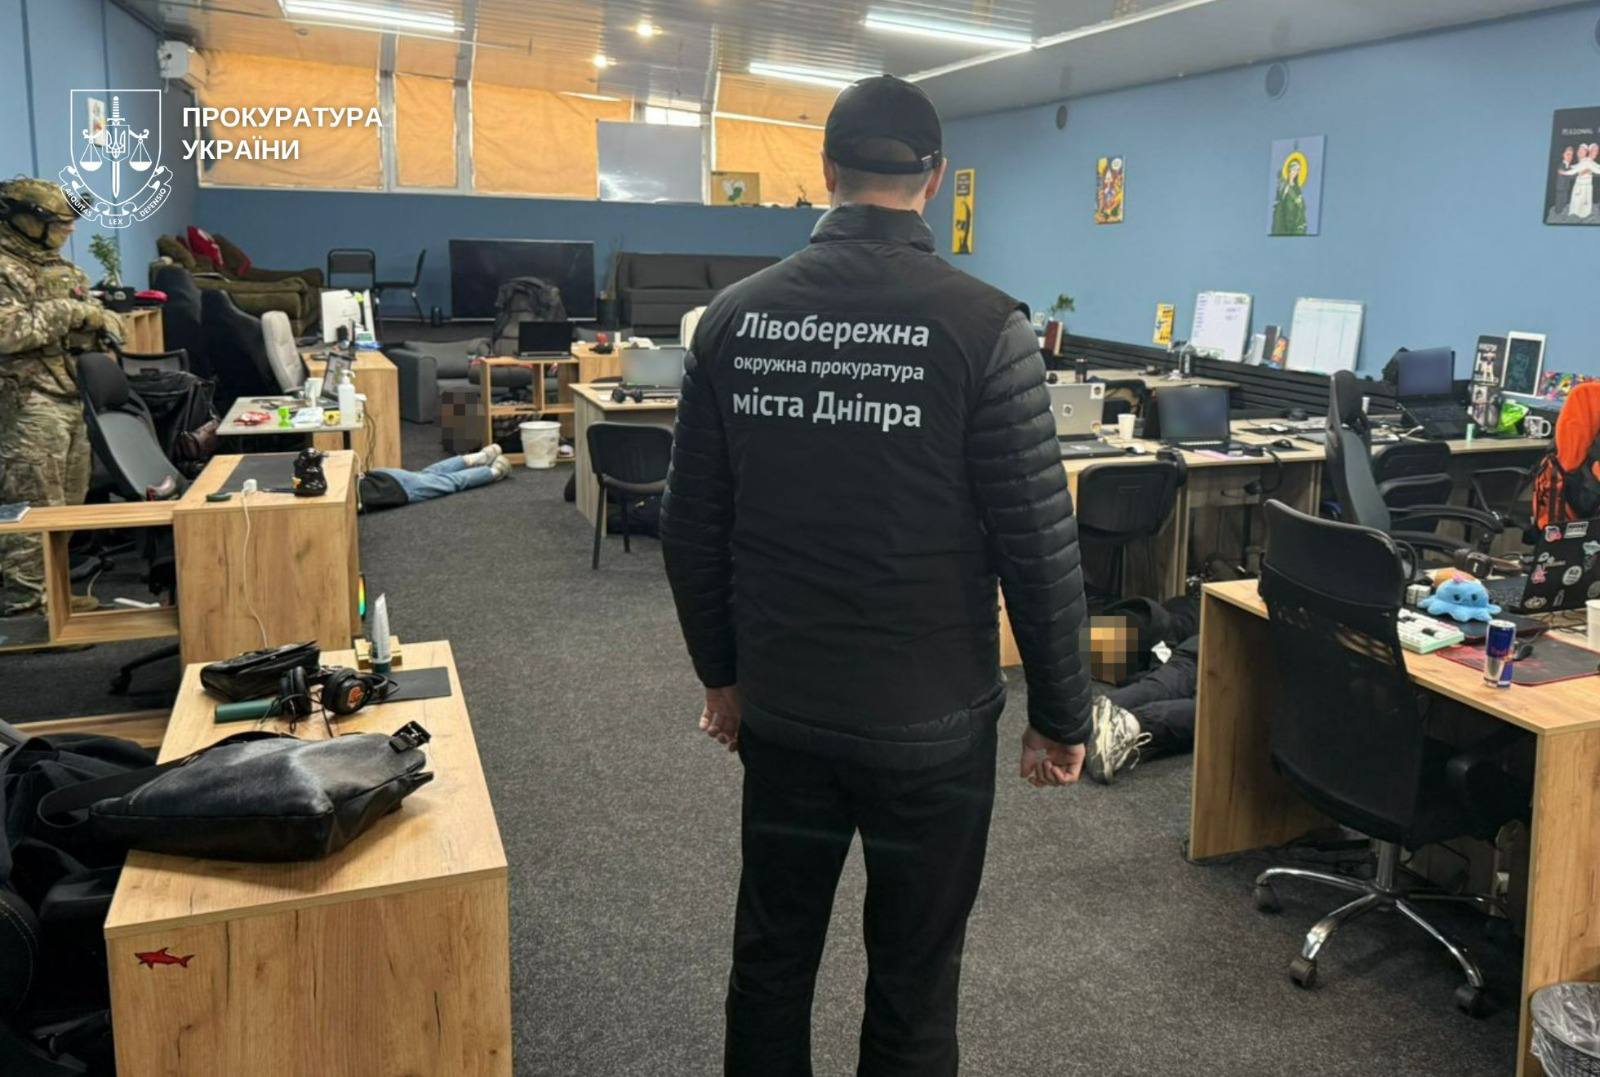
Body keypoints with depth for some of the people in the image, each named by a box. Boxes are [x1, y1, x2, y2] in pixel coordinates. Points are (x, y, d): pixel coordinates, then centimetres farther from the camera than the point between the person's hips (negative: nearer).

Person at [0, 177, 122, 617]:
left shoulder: (55, 265, 17)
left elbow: (76, 327, 24)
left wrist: (95, 317, 2)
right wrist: (63, 312, -20)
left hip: (70, 398, 9)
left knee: (67, 503, 12)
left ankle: (50, 588, 22)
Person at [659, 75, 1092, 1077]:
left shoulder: (733, 317, -1)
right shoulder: (983, 325, -13)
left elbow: (692, 527, 3)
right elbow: (1038, 543, -13)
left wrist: (723, 672, 16)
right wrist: (1062, 711, 0)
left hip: (781, 706, 4)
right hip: (931, 718, -3)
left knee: (771, 958, 20)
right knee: (913, 986, 13)